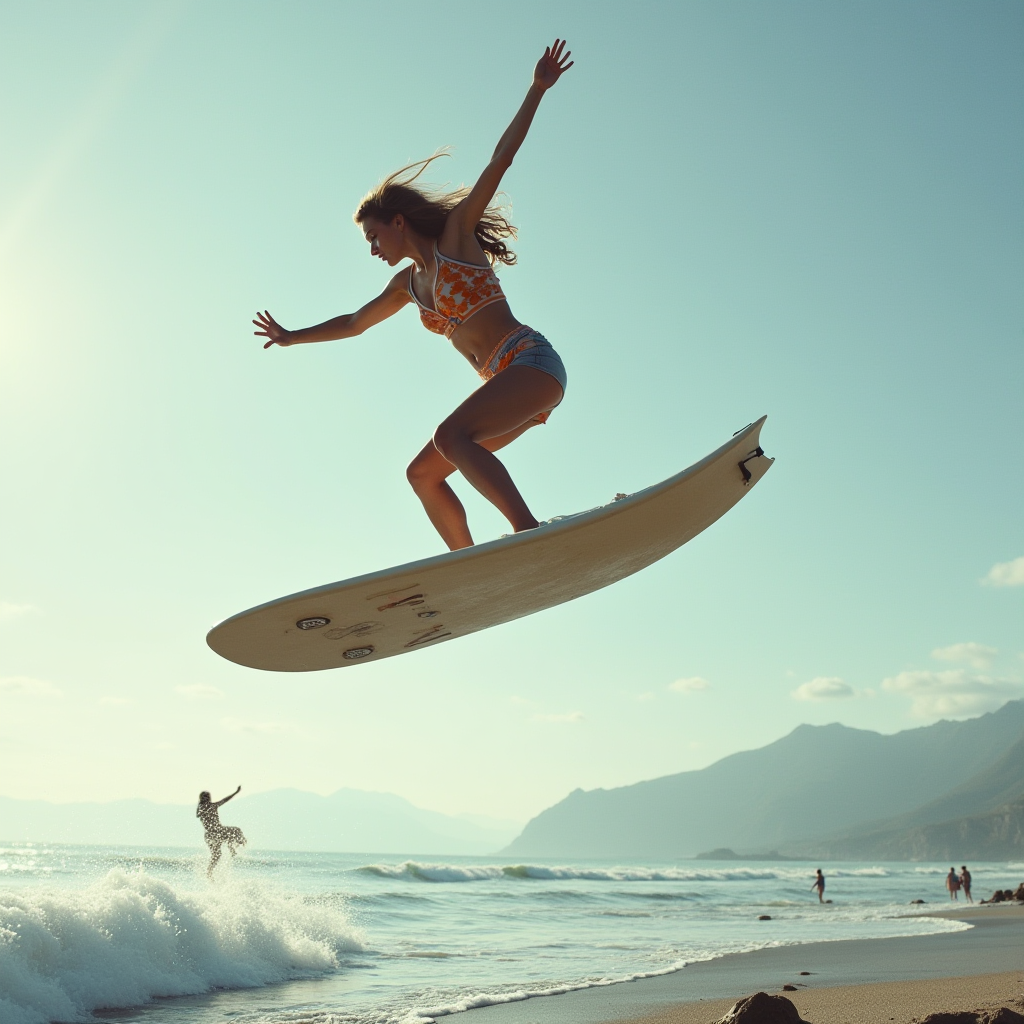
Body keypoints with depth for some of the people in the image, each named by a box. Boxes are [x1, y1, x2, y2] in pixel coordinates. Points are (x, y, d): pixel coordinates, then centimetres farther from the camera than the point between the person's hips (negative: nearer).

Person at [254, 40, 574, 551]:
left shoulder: (457, 234, 2)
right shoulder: (408, 283, 21)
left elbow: (499, 162, -5)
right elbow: (354, 322, 35)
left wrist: (537, 89, -8)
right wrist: (294, 337, 44)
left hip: (532, 361, -8)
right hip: (507, 382, 8)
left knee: (450, 436, -31)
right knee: (422, 473, 5)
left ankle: (530, 531, -43)